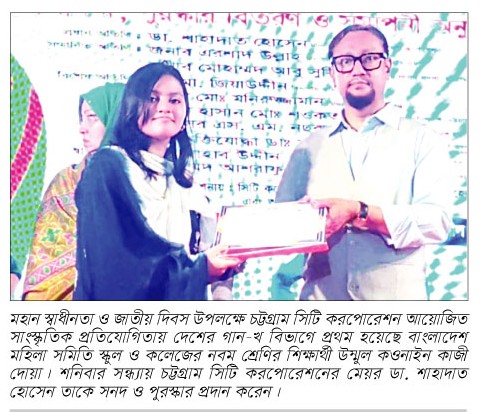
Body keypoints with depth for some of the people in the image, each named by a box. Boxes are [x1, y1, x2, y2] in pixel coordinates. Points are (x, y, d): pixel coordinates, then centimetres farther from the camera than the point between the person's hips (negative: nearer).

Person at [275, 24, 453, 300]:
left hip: (394, 294, -2)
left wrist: (359, 212, -19)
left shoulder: (423, 141, 2)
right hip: (321, 295, 2)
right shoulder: (310, 148, 12)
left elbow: (436, 221, -9)